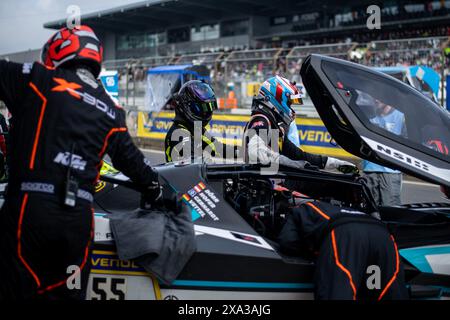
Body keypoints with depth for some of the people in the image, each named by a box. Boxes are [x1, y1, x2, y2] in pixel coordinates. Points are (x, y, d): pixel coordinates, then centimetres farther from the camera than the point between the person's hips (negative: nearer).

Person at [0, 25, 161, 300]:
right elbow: (131, 159, 24)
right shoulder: (111, 112, 16)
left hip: (29, 208, -4)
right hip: (80, 217, 5)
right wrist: (155, 189, 40)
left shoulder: (36, 79, 2)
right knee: (67, 294, 16)